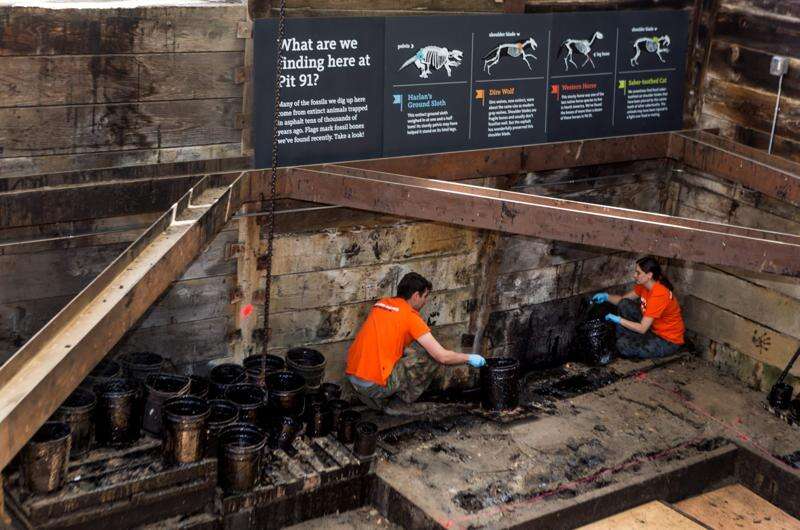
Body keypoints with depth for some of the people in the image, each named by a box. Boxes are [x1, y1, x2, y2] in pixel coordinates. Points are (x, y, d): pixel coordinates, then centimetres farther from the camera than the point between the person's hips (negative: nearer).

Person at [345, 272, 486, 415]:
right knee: (432, 356, 0)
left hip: (352, 378, 8)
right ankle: (400, 404, 8)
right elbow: (443, 356, -10)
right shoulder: (410, 316, -7)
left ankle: (380, 402, 20)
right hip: (375, 385, -8)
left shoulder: (381, 303, 14)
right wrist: (469, 358, 9)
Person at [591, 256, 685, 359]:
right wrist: (606, 297, -12)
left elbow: (642, 328, -30)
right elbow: (623, 299, 7)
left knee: (624, 346, -24)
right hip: (653, 329, 9)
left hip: (668, 341, -9)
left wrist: (618, 319, -26)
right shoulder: (644, 285, -5)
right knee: (624, 304, -5)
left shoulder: (659, 295, -31)